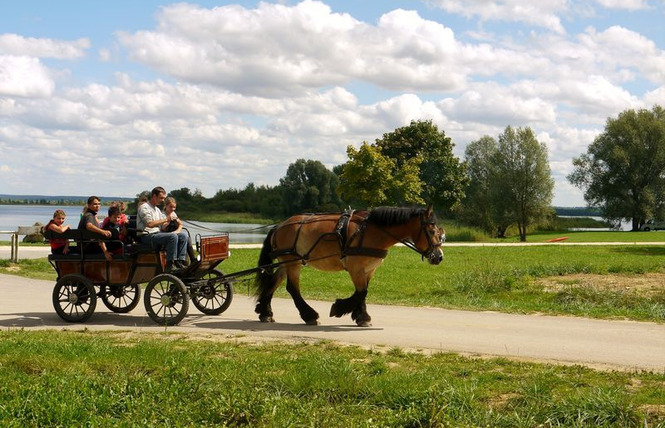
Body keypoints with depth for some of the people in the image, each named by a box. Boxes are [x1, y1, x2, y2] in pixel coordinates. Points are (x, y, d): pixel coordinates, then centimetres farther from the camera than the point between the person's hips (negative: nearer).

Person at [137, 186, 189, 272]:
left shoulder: (157, 209, 23)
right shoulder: (144, 207, -6)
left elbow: (163, 226, 17)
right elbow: (150, 224, -20)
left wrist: (169, 220, -3)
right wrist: (166, 219, -18)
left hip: (157, 233, 9)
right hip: (147, 236, -9)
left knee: (183, 235, -6)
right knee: (172, 236, -31)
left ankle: (181, 261, -13)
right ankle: (170, 265, -28)